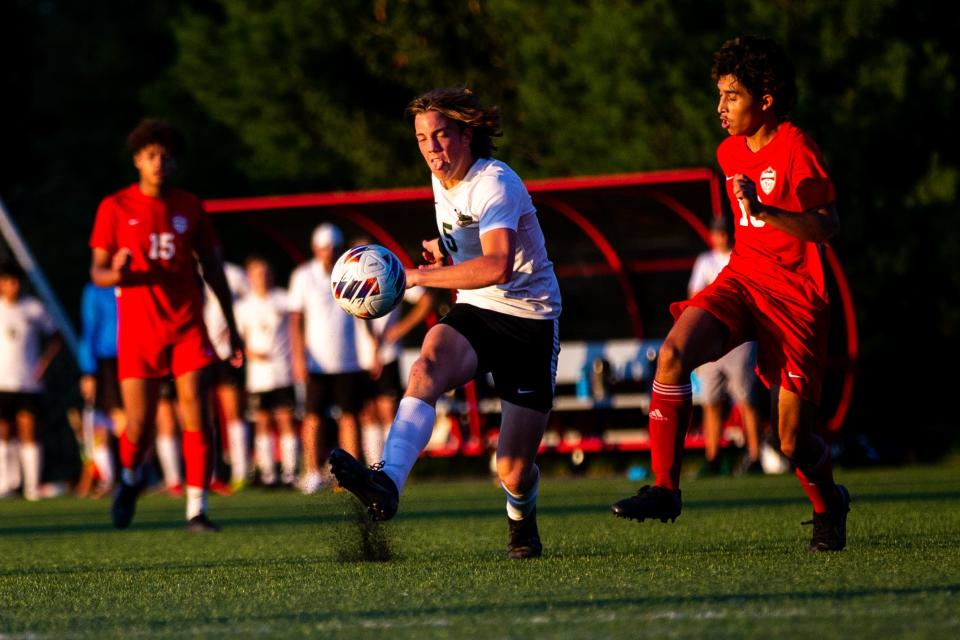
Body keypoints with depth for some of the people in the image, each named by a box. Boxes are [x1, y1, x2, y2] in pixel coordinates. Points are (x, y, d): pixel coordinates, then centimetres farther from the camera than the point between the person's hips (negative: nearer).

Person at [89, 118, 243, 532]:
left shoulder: (190, 207, 7)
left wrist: (231, 326, 13)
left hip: (188, 327, 1)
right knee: (139, 425, -3)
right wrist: (115, 273, -23)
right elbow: (97, 272, 1)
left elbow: (213, 269, 13)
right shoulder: (115, 208, 1)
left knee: (196, 416, -11)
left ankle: (197, 511, -8)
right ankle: (129, 479, 30)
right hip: (138, 331, -1)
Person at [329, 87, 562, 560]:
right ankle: (387, 482, -53)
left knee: (514, 471, -6)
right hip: (474, 311, 6)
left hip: (530, 320, -6)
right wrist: (443, 249, 8)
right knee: (428, 366, -32)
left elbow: (498, 267, -35)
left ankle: (522, 522, 33)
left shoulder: (494, 184, -19)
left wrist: (418, 276, -34)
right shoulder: (441, 183, 6)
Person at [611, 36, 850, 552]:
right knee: (673, 353, -24)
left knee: (794, 441, -4)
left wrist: (763, 211, -33)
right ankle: (664, 489, -20)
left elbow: (827, 225, -22)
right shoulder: (730, 152, 11)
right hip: (740, 280, 6)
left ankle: (828, 507, 30)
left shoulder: (796, 150, -13)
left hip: (793, 296, -6)